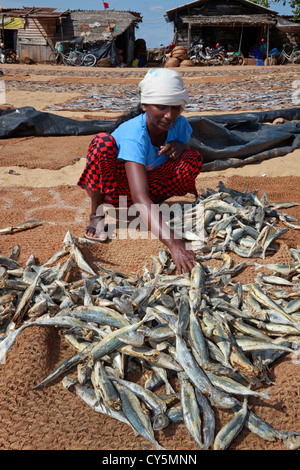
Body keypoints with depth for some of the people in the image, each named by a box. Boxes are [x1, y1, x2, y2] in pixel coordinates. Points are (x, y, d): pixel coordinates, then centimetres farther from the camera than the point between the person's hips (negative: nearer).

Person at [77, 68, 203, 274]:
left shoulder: (180, 124, -17)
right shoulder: (134, 134, -35)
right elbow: (139, 196, -47)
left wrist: (179, 146, -22)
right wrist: (174, 243, -58)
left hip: (150, 183, 5)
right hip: (117, 186, -4)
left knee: (193, 158, -19)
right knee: (103, 142, -35)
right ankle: (96, 214, -15)